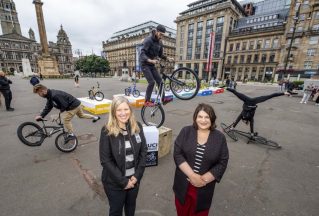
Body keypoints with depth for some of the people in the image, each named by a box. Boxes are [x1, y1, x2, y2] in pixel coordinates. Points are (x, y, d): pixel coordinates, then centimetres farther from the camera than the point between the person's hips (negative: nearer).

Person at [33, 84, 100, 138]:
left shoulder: (54, 95, -28)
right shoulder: (50, 95, 4)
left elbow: (64, 106, -25)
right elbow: (48, 107, 9)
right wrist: (41, 115, 1)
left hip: (73, 106, -10)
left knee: (66, 120, -1)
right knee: (81, 115, 28)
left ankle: (71, 134, 12)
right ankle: (95, 117, 40)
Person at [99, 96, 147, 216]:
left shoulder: (137, 126, -9)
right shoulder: (107, 131, -19)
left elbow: (143, 152, -5)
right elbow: (105, 160, -17)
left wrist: (137, 176, -9)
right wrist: (123, 181, -14)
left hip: (134, 179, 3)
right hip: (114, 182, -3)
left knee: (131, 206, 28)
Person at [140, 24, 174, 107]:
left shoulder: (160, 42, 7)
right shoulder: (148, 40, -16)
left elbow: (160, 54, 16)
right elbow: (142, 54, -25)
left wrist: (168, 58, -2)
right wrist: (150, 60, -42)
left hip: (152, 65, 7)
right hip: (145, 64, -7)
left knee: (160, 81, 1)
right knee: (151, 82, -18)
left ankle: (163, 99, 11)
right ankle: (147, 101, -6)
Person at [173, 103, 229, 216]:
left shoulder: (220, 138, -7)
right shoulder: (185, 132, -9)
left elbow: (222, 163, -6)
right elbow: (177, 154, -11)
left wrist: (204, 179, -14)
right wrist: (192, 175, -18)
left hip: (204, 188, 0)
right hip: (183, 185, 1)